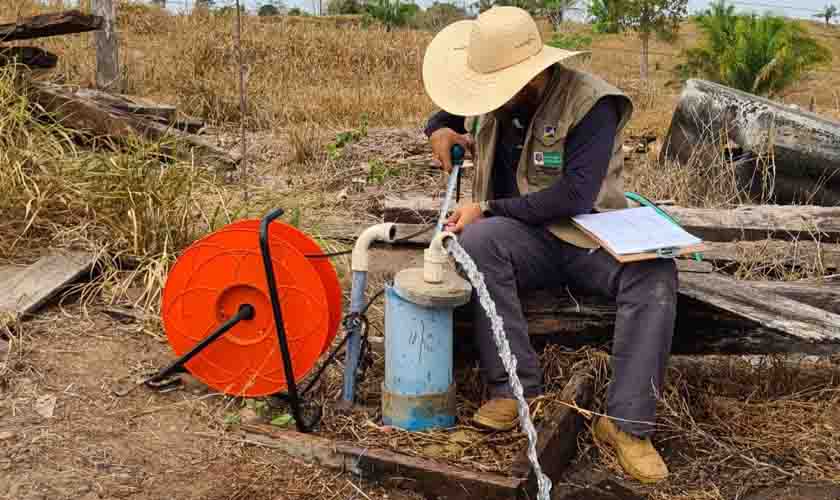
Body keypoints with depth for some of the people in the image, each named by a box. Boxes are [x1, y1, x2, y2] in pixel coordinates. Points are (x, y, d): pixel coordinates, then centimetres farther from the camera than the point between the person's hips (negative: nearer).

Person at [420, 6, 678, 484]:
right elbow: (453, 112, 28)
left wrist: (489, 209, -20)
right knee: (478, 242, -32)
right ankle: (517, 389, -30)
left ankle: (628, 422, -30)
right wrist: (439, 129, 1)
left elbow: (575, 195, -23)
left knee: (654, 273, -33)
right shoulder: (490, 101, 3)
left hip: (591, 234, -3)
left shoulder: (590, 102, -16)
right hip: (527, 239, 3)